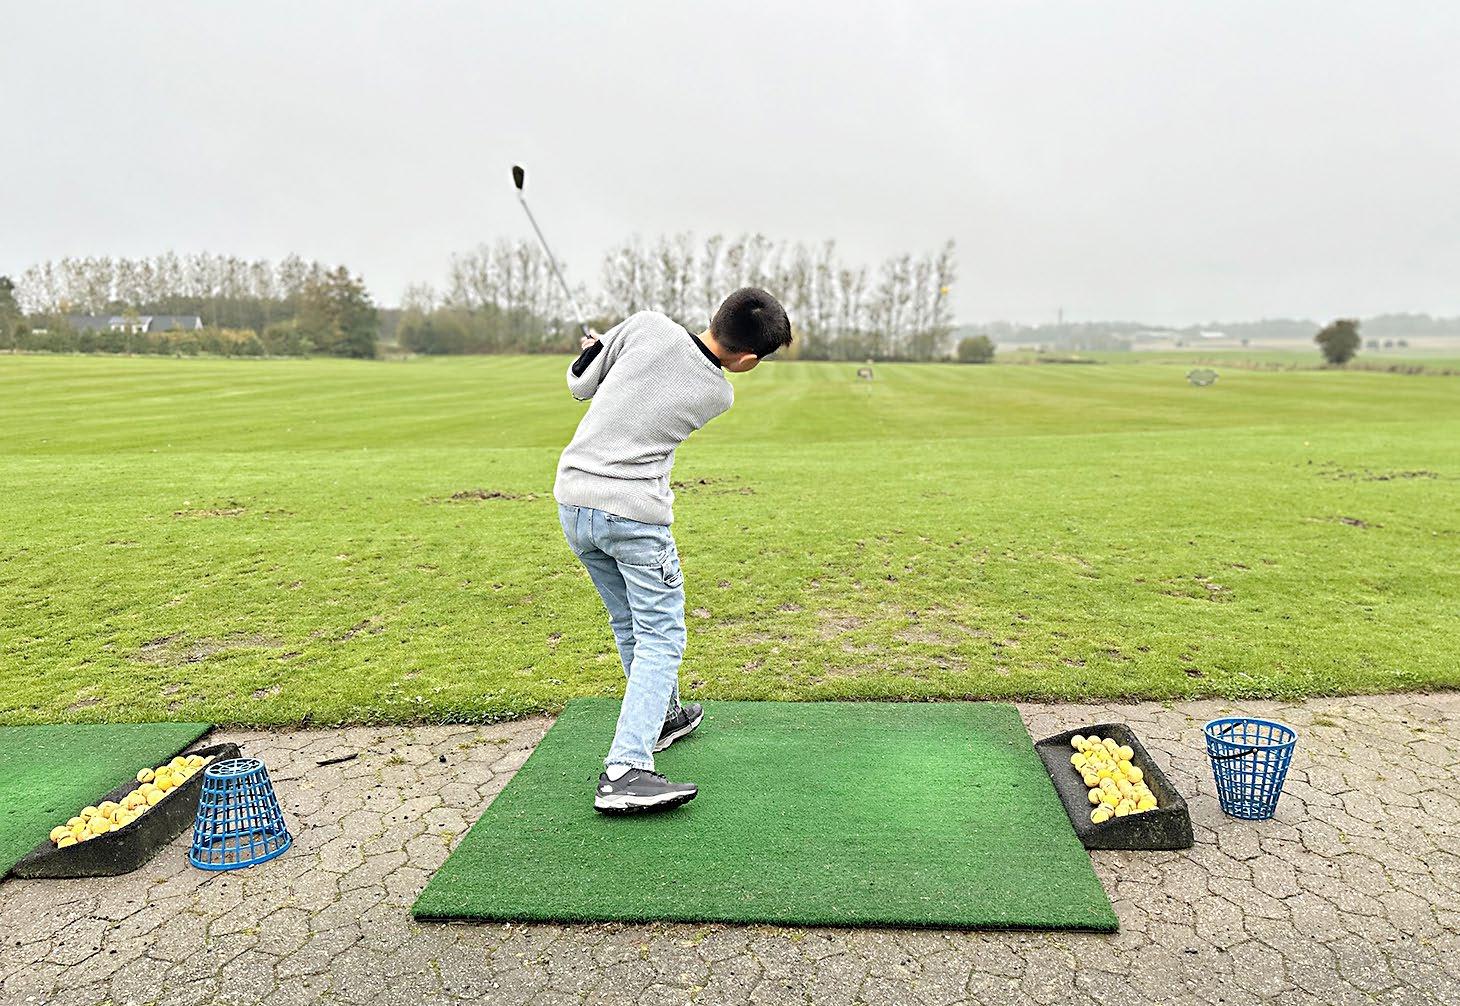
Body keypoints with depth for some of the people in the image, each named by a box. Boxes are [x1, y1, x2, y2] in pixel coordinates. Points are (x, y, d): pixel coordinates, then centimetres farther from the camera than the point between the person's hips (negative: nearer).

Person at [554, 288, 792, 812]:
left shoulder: (648, 325, -3)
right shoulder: (718, 396, -3)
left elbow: (580, 383, 5)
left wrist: (599, 350, 27)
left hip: (573, 499, 5)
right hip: (633, 512, -5)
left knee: (630, 624, 20)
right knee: (660, 636, 3)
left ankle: (661, 716, 40)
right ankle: (625, 770, -10)